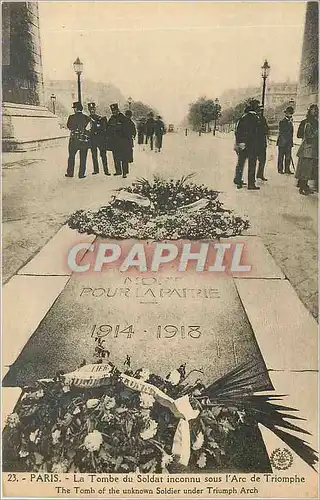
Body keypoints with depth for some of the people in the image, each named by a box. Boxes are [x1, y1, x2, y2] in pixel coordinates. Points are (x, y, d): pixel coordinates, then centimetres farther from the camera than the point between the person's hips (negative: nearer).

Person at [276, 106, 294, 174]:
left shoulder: (290, 122, 16)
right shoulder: (282, 122, -5)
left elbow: (291, 132, 19)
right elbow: (281, 133, -10)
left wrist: (291, 141, 11)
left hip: (289, 143, 6)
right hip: (282, 142, -6)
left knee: (288, 157, 5)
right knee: (281, 157, 0)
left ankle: (287, 169, 10)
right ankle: (280, 169, 6)